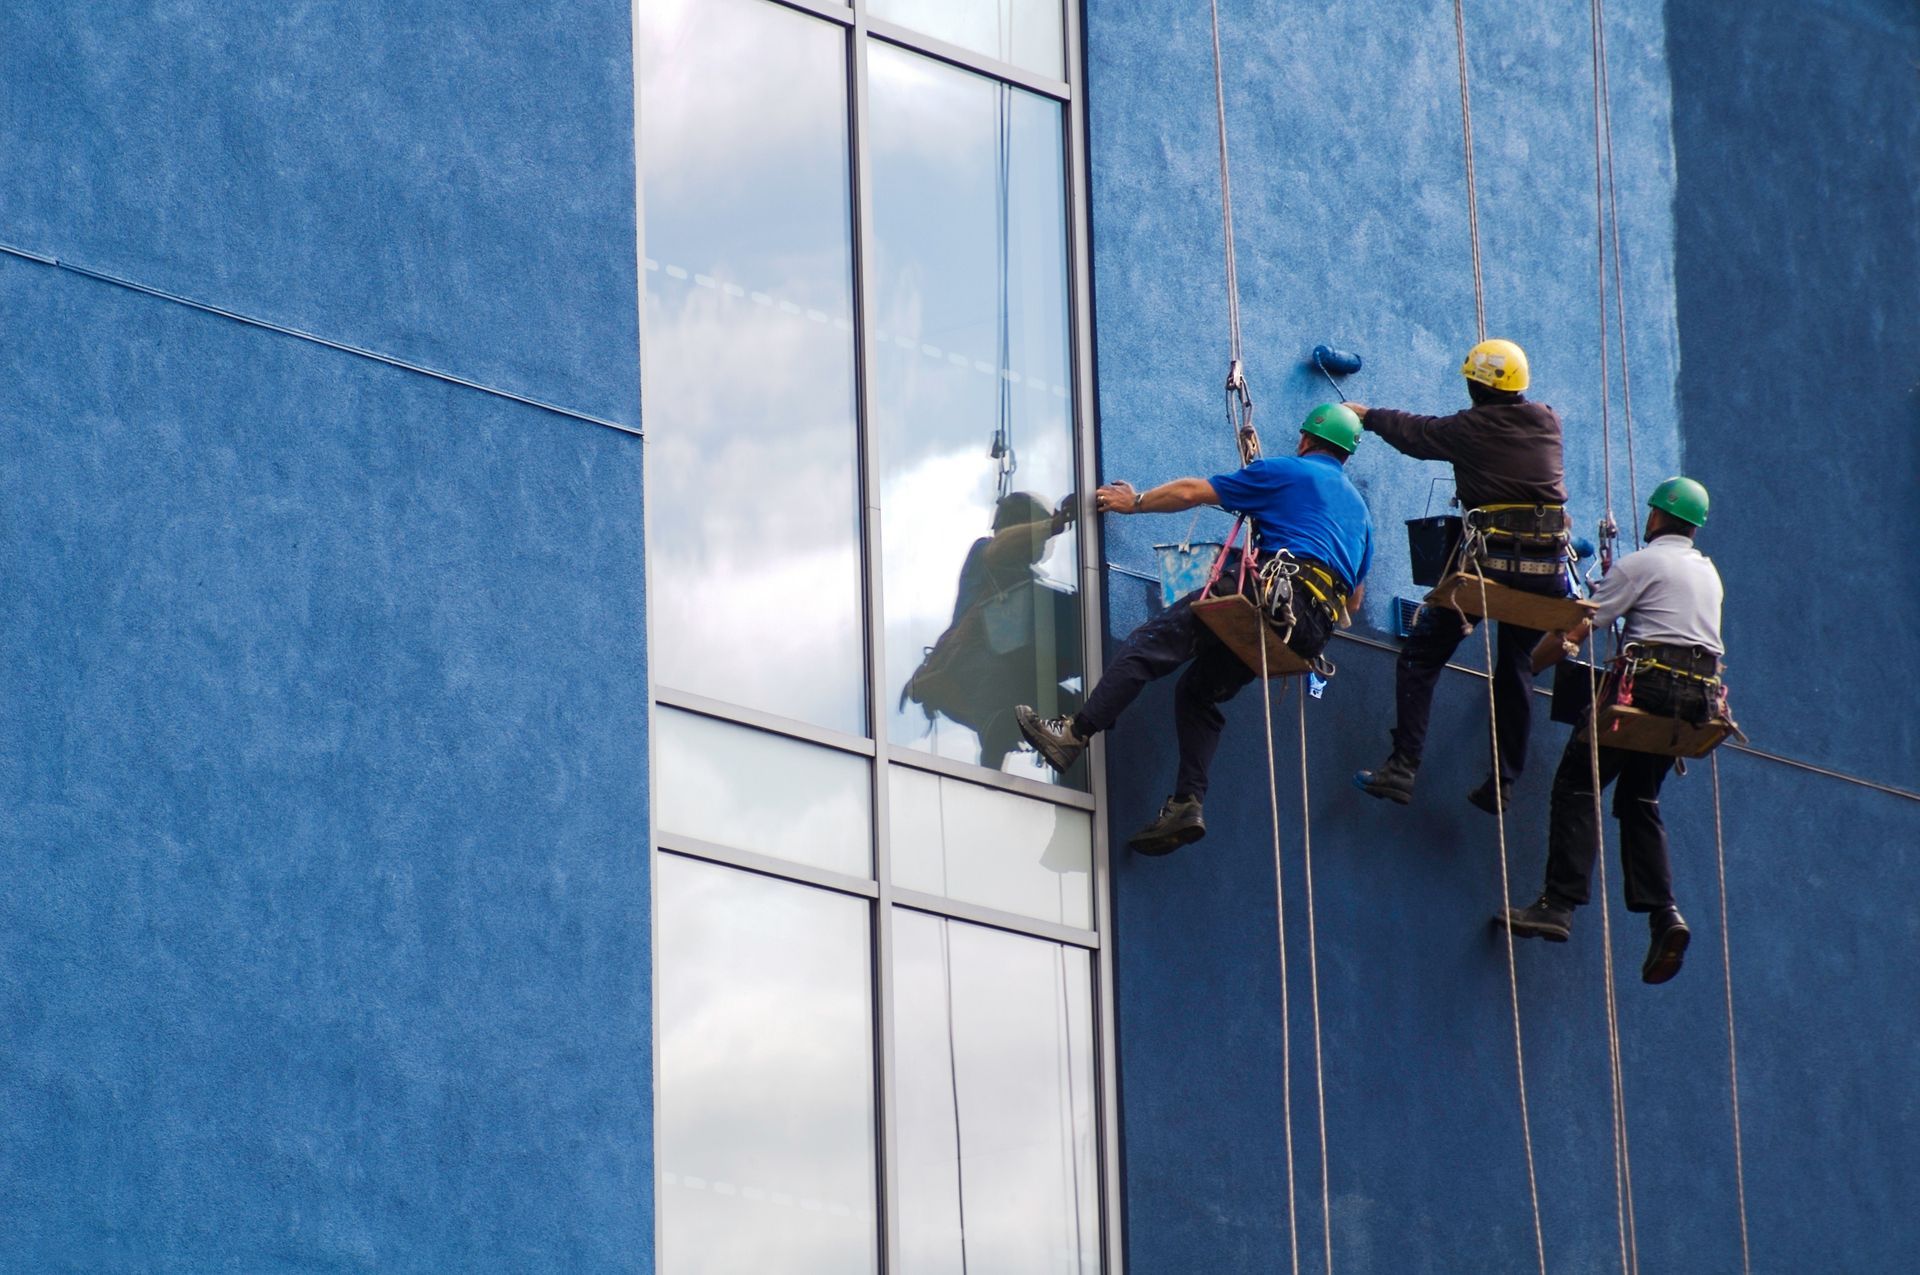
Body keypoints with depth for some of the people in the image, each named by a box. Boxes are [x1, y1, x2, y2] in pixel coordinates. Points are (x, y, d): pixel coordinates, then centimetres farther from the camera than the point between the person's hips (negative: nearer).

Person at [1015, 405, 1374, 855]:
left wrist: (1135, 502, 25)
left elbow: (1193, 492, 12)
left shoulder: (1287, 472, 12)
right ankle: (1187, 804, 0)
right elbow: (1355, 596, 31)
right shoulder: (1358, 506, 31)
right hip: (1318, 628, 7)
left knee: (1151, 643, -11)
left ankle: (1075, 733, -24)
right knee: (1198, 690, 16)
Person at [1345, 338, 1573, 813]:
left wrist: (1369, 415, 35)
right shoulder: (1547, 423, 11)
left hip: (1492, 560, -4)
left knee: (1421, 658, 5)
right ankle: (1502, 783, 12)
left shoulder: (1471, 428, -1)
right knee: (1515, 668, 16)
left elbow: (1415, 434, 16)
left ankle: (1403, 767, -6)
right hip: (1548, 568, 5)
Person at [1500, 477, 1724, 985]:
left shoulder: (1641, 564, 0)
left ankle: (1559, 904, -17)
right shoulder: (1709, 573, 23)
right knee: (1640, 799, 13)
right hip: (1699, 695, 7)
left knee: (1578, 783, -5)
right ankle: (1663, 913, -5)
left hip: (1648, 682, -7)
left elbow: (1577, 628, -4)